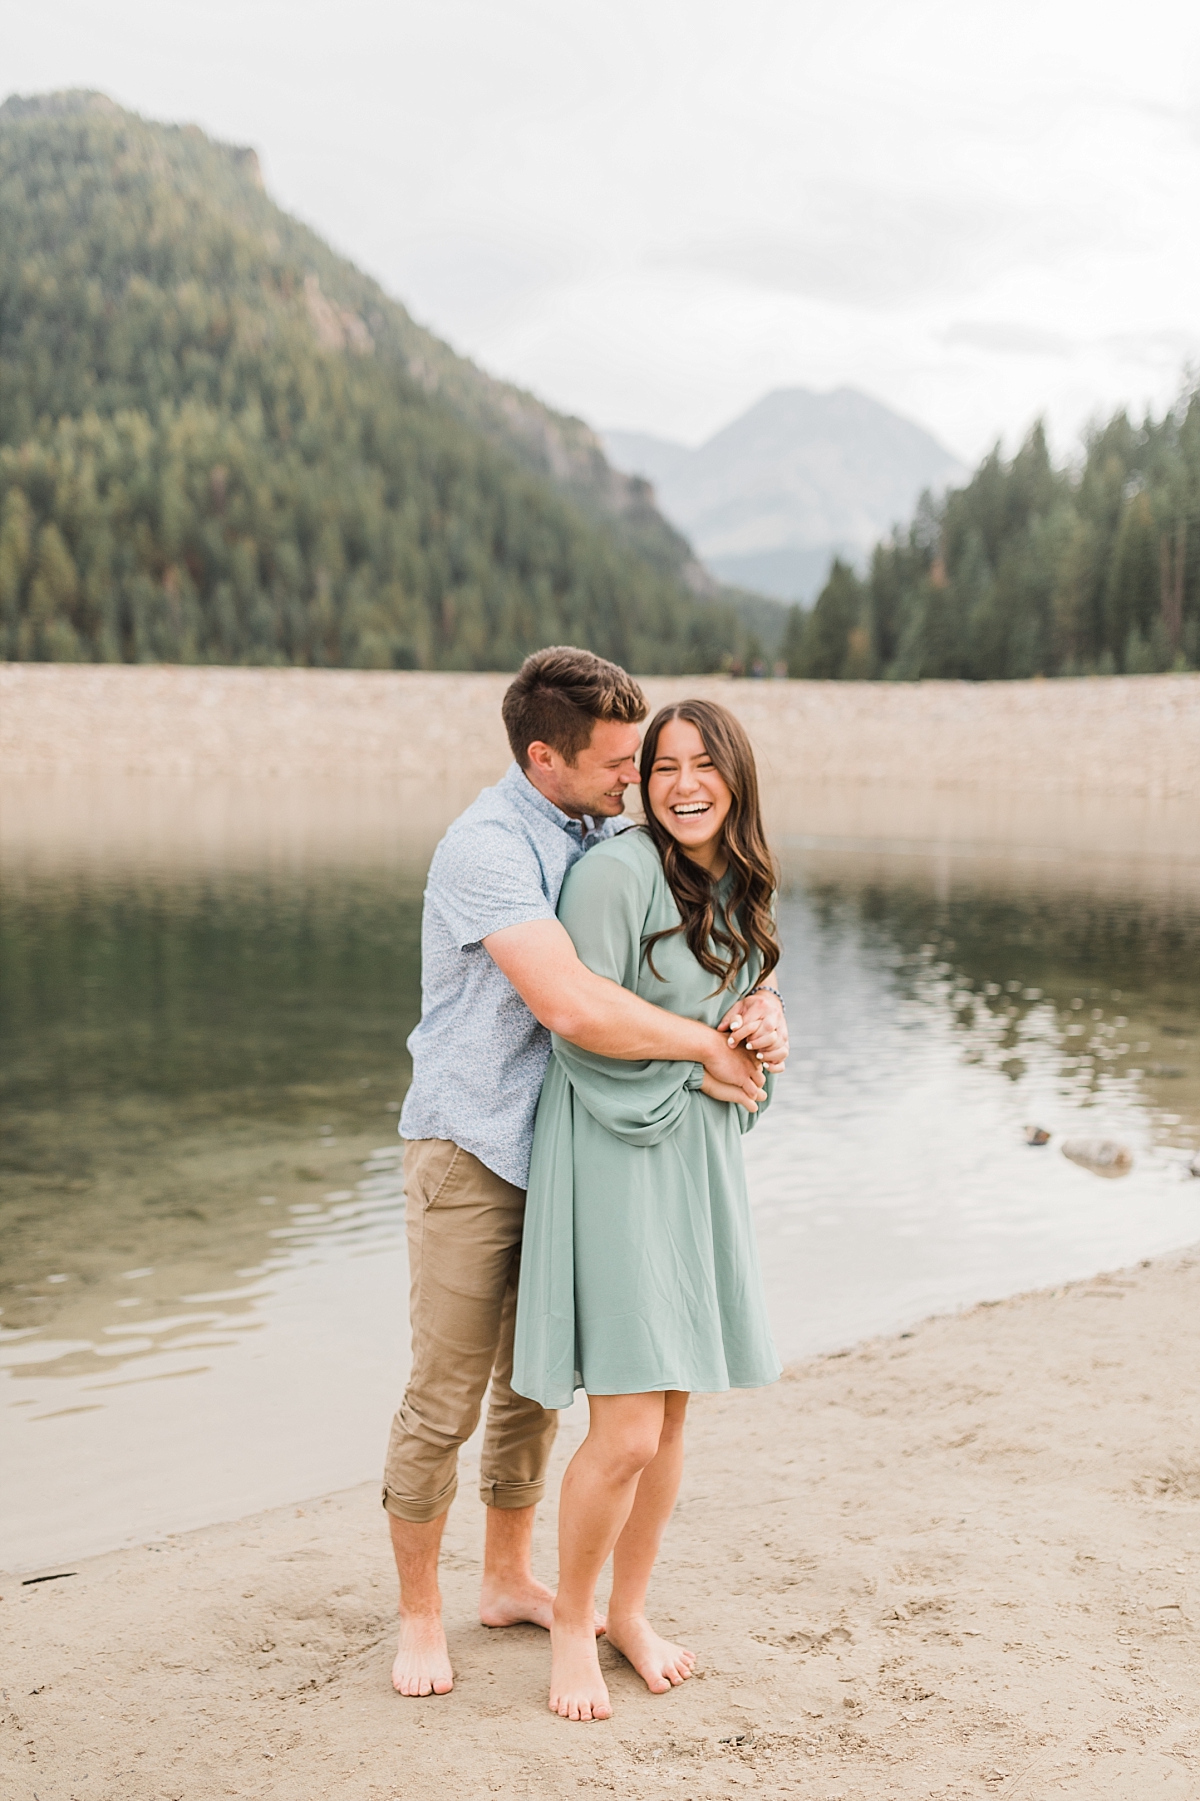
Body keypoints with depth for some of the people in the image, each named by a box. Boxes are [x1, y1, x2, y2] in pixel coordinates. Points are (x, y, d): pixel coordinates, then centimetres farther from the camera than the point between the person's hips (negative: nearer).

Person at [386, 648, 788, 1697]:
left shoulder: (607, 835, 5)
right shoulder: (489, 848, -21)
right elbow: (573, 1006, -33)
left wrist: (760, 1005, -12)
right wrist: (708, 1047, -23)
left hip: (561, 1148, 7)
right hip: (472, 1149, -7)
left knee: (535, 1384, 17)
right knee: (444, 1397, 1)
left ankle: (511, 1581, 34)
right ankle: (420, 1616, 18)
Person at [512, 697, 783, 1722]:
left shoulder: (739, 889, 11)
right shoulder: (618, 872, -14)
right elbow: (581, 1030, -15)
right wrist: (693, 1066, -11)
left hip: (700, 1159, 8)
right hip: (615, 1153, -7)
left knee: (672, 1411, 13)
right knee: (626, 1431, -8)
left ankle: (630, 1611, 32)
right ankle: (570, 1623, 17)